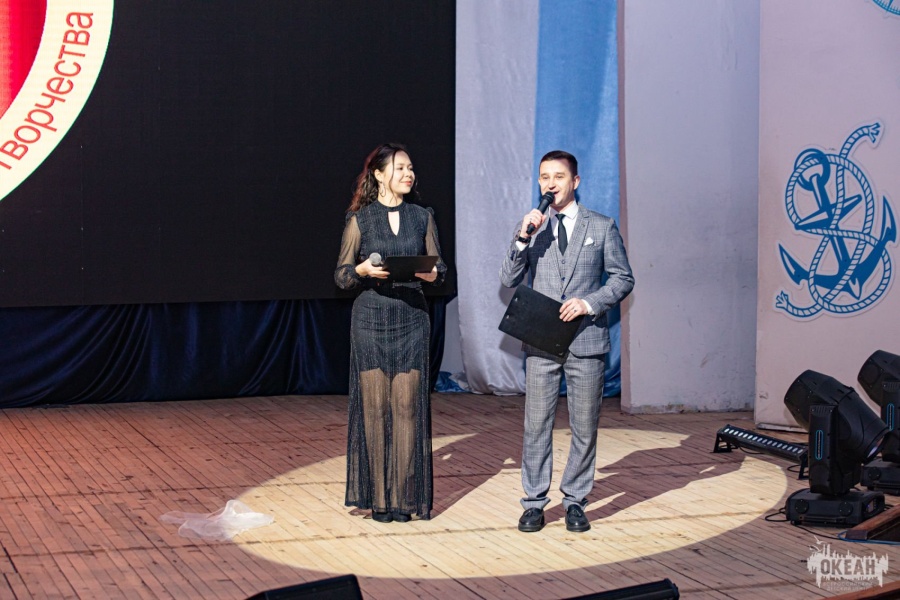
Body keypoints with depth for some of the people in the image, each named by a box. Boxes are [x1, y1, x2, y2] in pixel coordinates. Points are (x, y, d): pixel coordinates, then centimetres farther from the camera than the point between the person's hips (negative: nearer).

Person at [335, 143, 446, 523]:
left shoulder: (422, 217, 9)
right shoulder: (360, 219, 2)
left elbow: (439, 267, 12)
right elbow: (341, 275, 4)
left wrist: (432, 273, -11)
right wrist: (364, 270, -17)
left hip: (411, 320, 2)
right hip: (371, 320, -1)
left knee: (407, 405, -2)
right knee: (374, 405, -1)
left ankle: (405, 495, 4)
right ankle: (377, 496, 7)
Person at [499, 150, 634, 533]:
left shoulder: (602, 227, 5)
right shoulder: (532, 227, 9)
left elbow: (623, 278, 5)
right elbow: (508, 280, 2)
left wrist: (589, 302, -11)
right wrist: (523, 237, -12)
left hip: (586, 341, -1)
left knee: (584, 428, 5)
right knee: (536, 425, 2)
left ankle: (575, 501, 16)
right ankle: (534, 502, 10)